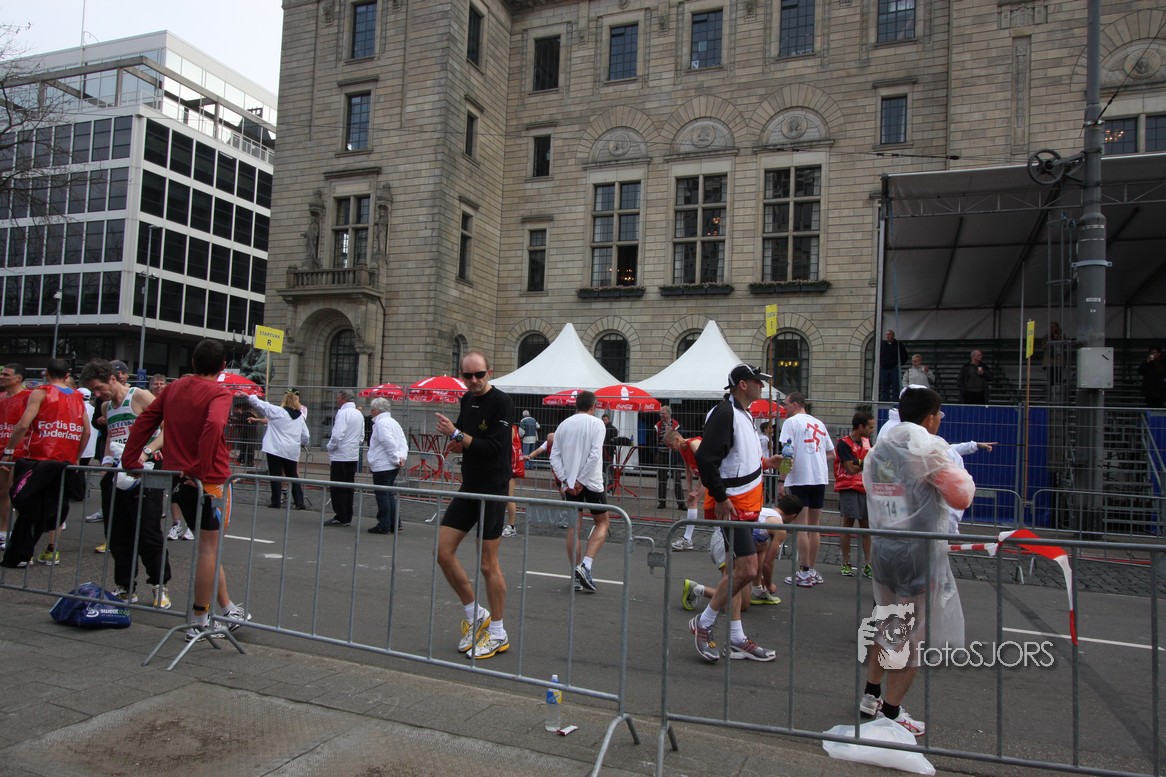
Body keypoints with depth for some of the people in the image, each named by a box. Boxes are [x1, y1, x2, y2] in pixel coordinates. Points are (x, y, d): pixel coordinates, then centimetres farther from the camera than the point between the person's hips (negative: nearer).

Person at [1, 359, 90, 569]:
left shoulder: (40, 393, -3)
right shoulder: (78, 398, 12)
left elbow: (23, 425, -12)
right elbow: (86, 432, 12)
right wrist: (75, 458, 21)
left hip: (38, 459, -4)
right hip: (64, 463, 4)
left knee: (27, 508, 0)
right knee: (54, 507, 14)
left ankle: (18, 556, 2)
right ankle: (52, 549, 13)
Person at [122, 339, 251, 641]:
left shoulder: (174, 388, 11)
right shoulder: (219, 393, -11)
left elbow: (144, 420, 11)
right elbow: (213, 426, -28)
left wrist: (130, 460, 15)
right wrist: (199, 471, -22)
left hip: (178, 478, 7)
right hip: (210, 480, -7)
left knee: (208, 545, 16)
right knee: (208, 548, 1)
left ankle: (229, 609, 25)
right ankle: (199, 622, 8)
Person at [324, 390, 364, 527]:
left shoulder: (343, 413, -13)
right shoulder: (359, 414, 12)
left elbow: (338, 435, -19)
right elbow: (361, 437, 17)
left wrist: (330, 447, -4)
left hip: (340, 455, -8)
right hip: (353, 456, 8)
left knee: (338, 488, -1)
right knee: (348, 488, 11)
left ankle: (340, 518, 0)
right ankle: (347, 518, 14)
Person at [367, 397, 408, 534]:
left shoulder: (381, 423, -13)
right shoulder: (394, 422, 16)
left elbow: (389, 443, -22)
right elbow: (403, 443, 11)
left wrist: (396, 458, -15)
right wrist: (402, 457, -1)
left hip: (382, 466, -9)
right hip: (393, 466, 9)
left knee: (382, 496, -2)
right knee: (390, 494, 15)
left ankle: (384, 526, 3)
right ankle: (394, 524, 17)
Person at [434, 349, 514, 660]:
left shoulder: (502, 402, -13)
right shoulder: (467, 400, 10)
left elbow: (494, 447, -21)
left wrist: (457, 435, -24)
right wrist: (457, 444, 2)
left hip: (493, 490, -8)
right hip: (469, 486, 8)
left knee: (489, 564, -1)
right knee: (443, 551, 5)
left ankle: (498, 634, 14)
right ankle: (474, 614, 21)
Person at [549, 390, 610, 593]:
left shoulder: (563, 425, 10)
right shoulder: (596, 423, -4)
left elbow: (554, 456, 3)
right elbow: (594, 454, -15)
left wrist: (566, 481, -2)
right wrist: (580, 480, -13)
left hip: (569, 483, 4)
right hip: (591, 482, -4)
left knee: (574, 528, 9)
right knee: (602, 522, 10)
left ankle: (576, 575, 10)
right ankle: (586, 565, -7)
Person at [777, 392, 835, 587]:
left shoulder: (791, 422, -4)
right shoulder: (819, 424, 16)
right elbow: (831, 455, 18)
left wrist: (782, 480, -10)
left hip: (799, 478, -6)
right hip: (820, 478, 6)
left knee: (801, 527, -2)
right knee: (814, 527, 13)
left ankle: (804, 573, 0)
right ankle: (813, 571, 20)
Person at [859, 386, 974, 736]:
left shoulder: (877, 448, 8)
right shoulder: (929, 448, -13)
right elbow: (962, 497, -9)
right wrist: (961, 474, 6)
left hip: (882, 547, 7)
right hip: (920, 553, -7)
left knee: (886, 624, 22)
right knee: (915, 635, 5)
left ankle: (872, 695, 31)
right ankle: (891, 711, 12)